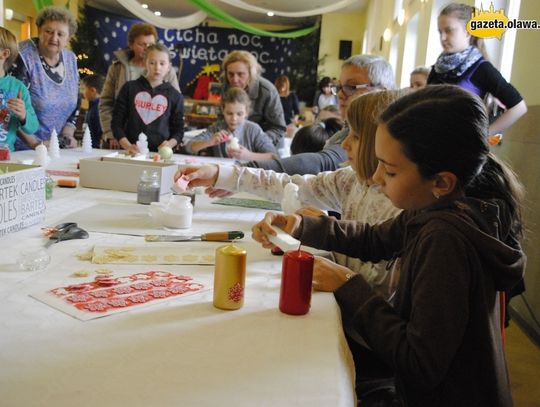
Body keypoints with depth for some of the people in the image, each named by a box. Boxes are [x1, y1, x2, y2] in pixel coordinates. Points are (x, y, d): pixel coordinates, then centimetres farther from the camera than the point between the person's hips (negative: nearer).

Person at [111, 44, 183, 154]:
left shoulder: (175, 96, 8)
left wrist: (169, 144, -9)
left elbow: (178, 130, 11)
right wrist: (127, 145, -7)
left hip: (160, 153, 0)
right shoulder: (130, 88, 8)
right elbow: (117, 123, 7)